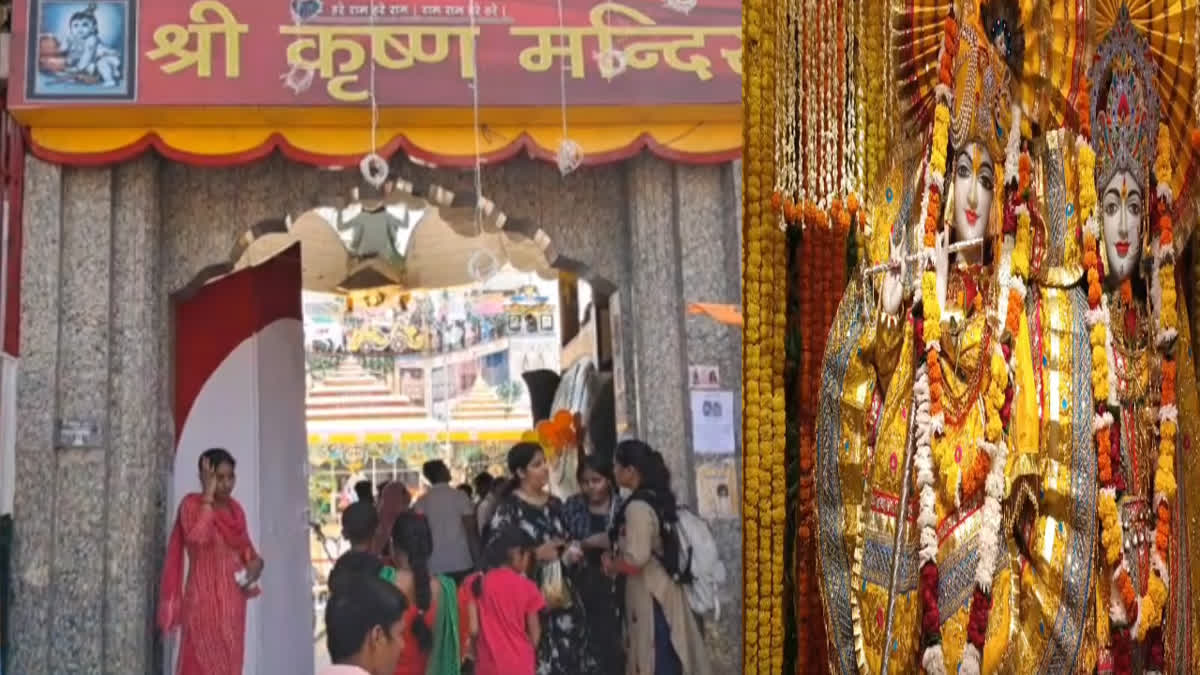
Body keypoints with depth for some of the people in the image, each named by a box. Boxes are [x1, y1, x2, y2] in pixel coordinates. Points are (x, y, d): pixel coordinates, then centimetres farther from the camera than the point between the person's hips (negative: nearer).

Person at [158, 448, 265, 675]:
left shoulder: (235, 508, 11)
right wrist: (208, 496, -22)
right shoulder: (192, 504, -9)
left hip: (232, 600, 7)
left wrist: (255, 561, -1)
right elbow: (197, 537, -28)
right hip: (204, 600, -7)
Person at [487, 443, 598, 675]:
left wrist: (570, 553, 2)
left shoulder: (554, 504, 12)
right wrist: (536, 554, -17)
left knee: (569, 655, 5)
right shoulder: (508, 508, -7)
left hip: (560, 592, 6)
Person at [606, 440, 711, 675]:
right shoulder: (657, 499, 9)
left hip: (650, 593, -9)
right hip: (661, 587, 9)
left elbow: (635, 559, -24)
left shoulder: (638, 506, -18)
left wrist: (611, 564, -4)